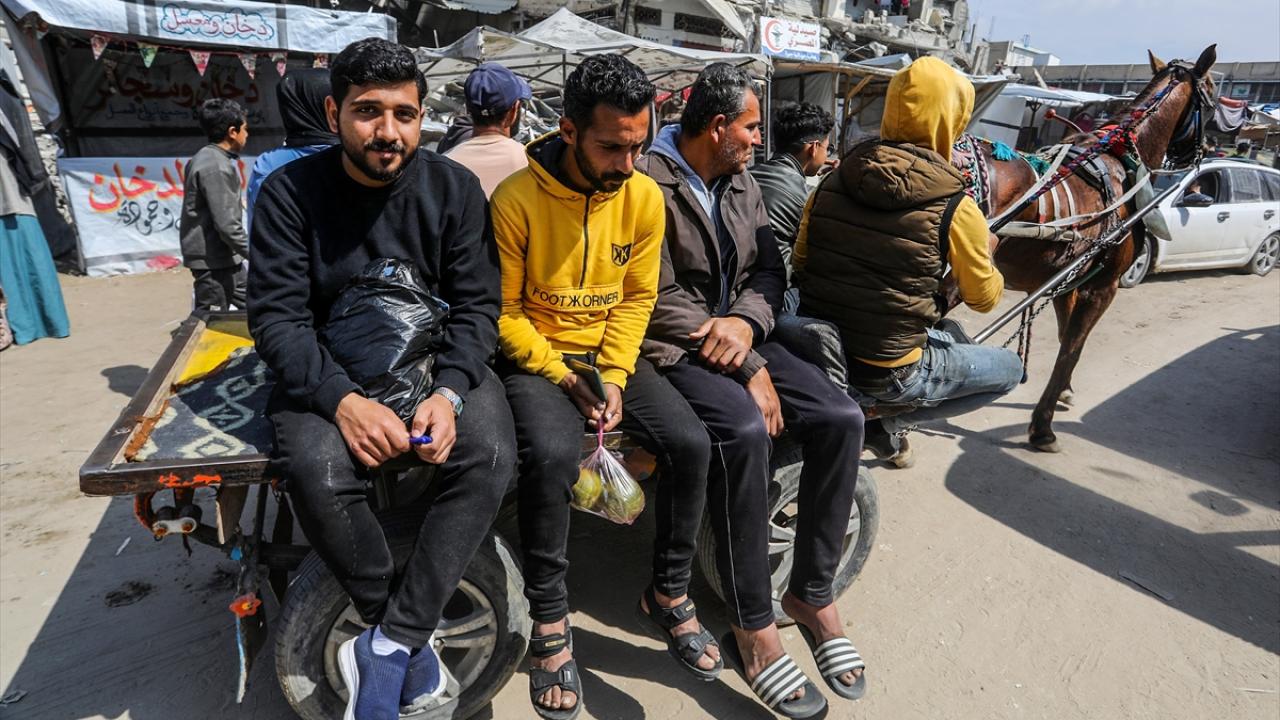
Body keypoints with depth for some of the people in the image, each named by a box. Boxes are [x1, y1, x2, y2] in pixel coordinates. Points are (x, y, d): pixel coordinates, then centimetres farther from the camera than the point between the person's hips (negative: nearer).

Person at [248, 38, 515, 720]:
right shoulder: (290, 192, -6)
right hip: (331, 371, 0)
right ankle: (414, 644, -7)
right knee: (315, 471, -31)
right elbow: (276, 317, -11)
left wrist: (449, 392, -23)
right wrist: (342, 399, -28)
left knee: (489, 453, -28)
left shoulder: (454, 187, -3)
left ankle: (388, 646, -14)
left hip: (436, 358, 1)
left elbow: (476, 304, -5)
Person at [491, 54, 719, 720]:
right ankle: (550, 624, -8)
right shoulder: (517, 199, -14)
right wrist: (563, 377, -15)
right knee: (551, 454, -32)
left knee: (690, 442, -17)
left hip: (611, 356, 4)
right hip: (535, 357, -3)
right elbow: (502, 311, -8)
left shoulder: (644, 196, -2)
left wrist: (613, 377, -8)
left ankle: (669, 595, 7)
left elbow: (637, 297, 4)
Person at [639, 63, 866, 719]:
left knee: (841, 417, -12)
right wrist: (750, 370, -17)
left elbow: (769, 271, 12)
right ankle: (751, 626, -16)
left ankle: (813, 594, 2)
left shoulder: (741, 183, 15)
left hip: (739, 338, 7)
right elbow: (661, 303, -16)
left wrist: (746, 322, -12)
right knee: (745, 429, -33)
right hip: (672, 351, -7)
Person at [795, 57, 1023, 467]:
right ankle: (887, 423, 8)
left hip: (816, 354, 6)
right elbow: (984, 298, 2)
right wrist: (986, 251, 22)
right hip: (885, 374, -6)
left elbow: (800, 265, 7)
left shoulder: (834, 181, -2)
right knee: (1010, 369, 22)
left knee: (951, 338, 33)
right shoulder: (954, 207, -14)